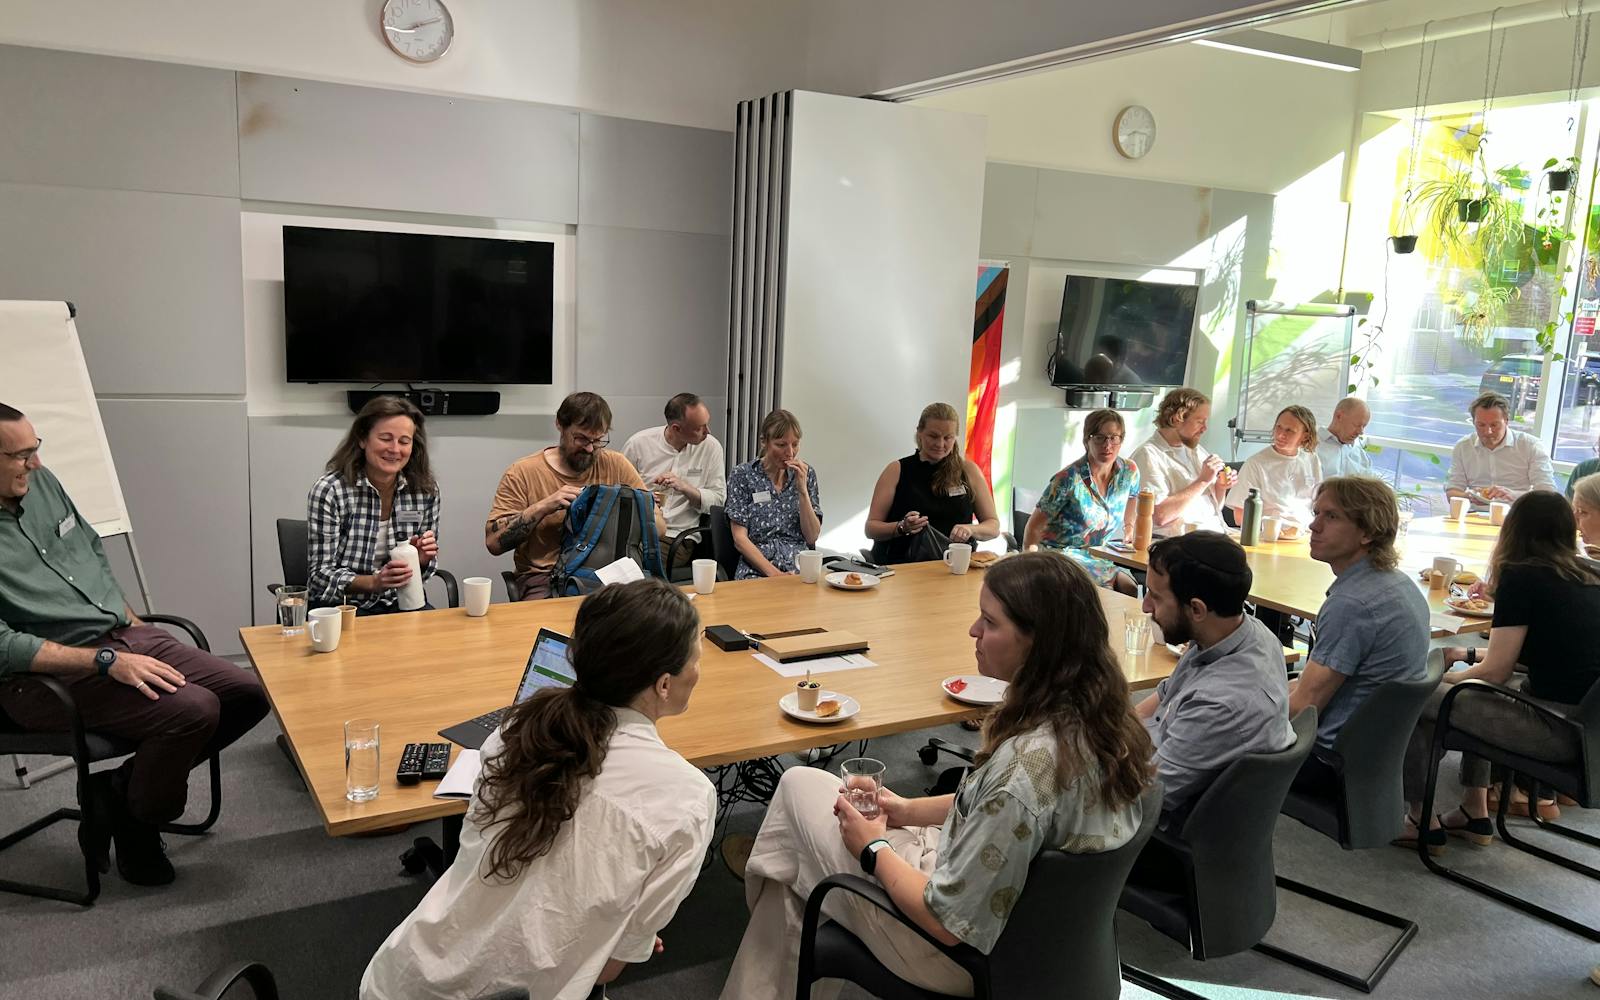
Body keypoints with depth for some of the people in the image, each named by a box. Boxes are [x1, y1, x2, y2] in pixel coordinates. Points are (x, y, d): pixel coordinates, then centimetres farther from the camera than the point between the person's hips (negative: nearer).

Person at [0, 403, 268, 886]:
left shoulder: (40, 482, 6)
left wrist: (134, 624, 13)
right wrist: (107, 661, -22)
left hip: (123, 635, 8)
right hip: (51, 674, -8)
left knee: (249, 694, -6)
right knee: (192, 710, -28)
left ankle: (116, 788, 9)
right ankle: (135, 823, 2)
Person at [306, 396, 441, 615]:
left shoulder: (426, 490, -1)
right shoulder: (329, 490, -13)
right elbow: (321, 575, -11)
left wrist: (422, 559, -13)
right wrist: (374, 582, -27)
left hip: (401, 605, 4)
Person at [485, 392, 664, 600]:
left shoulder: (616, 466, 6)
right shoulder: (523, 472, -1)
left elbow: (659, 528, 6)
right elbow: (493, 542, -8)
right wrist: (543, 507, -18)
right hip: (543, 577, -3)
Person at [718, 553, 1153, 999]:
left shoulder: (1028, 765, -37)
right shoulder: (1097, 720, -10)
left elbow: (950, 924, -29)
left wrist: (873, 849, -12)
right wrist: (911, 810, 5)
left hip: (959, 958, -8)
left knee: (799, 785, 8)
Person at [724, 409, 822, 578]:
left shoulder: (806, 473, 9)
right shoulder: (742, 475, 1)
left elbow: (812, 538, 4)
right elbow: (740, 538, -4)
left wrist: (802, 489, -5)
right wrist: (772, 572, -16)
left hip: (799, 566, 3)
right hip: (756, 569, -2)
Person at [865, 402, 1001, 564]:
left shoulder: (968, 470, 9)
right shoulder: (896, 471, 6)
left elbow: (994, 526, 11)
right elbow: (871, 528, 4)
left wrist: (970, 530, -11)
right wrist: (901, 527, -16)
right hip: (901, 568, -1)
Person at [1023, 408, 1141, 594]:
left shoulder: (1129, 472, -1)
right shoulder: (1069, 480, -17)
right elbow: (1034, 527, -11)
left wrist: (1129, 528, 14)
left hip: (1097, 558, 5)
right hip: (1060, 553, -5)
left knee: (1132, 590, -22)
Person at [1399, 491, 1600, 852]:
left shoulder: (1520, 576, -10)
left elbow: (1494, 672, -9)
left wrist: (1444, 677, 11)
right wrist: (1472, 656, 30)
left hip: (1557, 731, -8)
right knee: (1475, 695, 28)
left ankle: (1423, 820, 14)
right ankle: (1475, 813, 31)